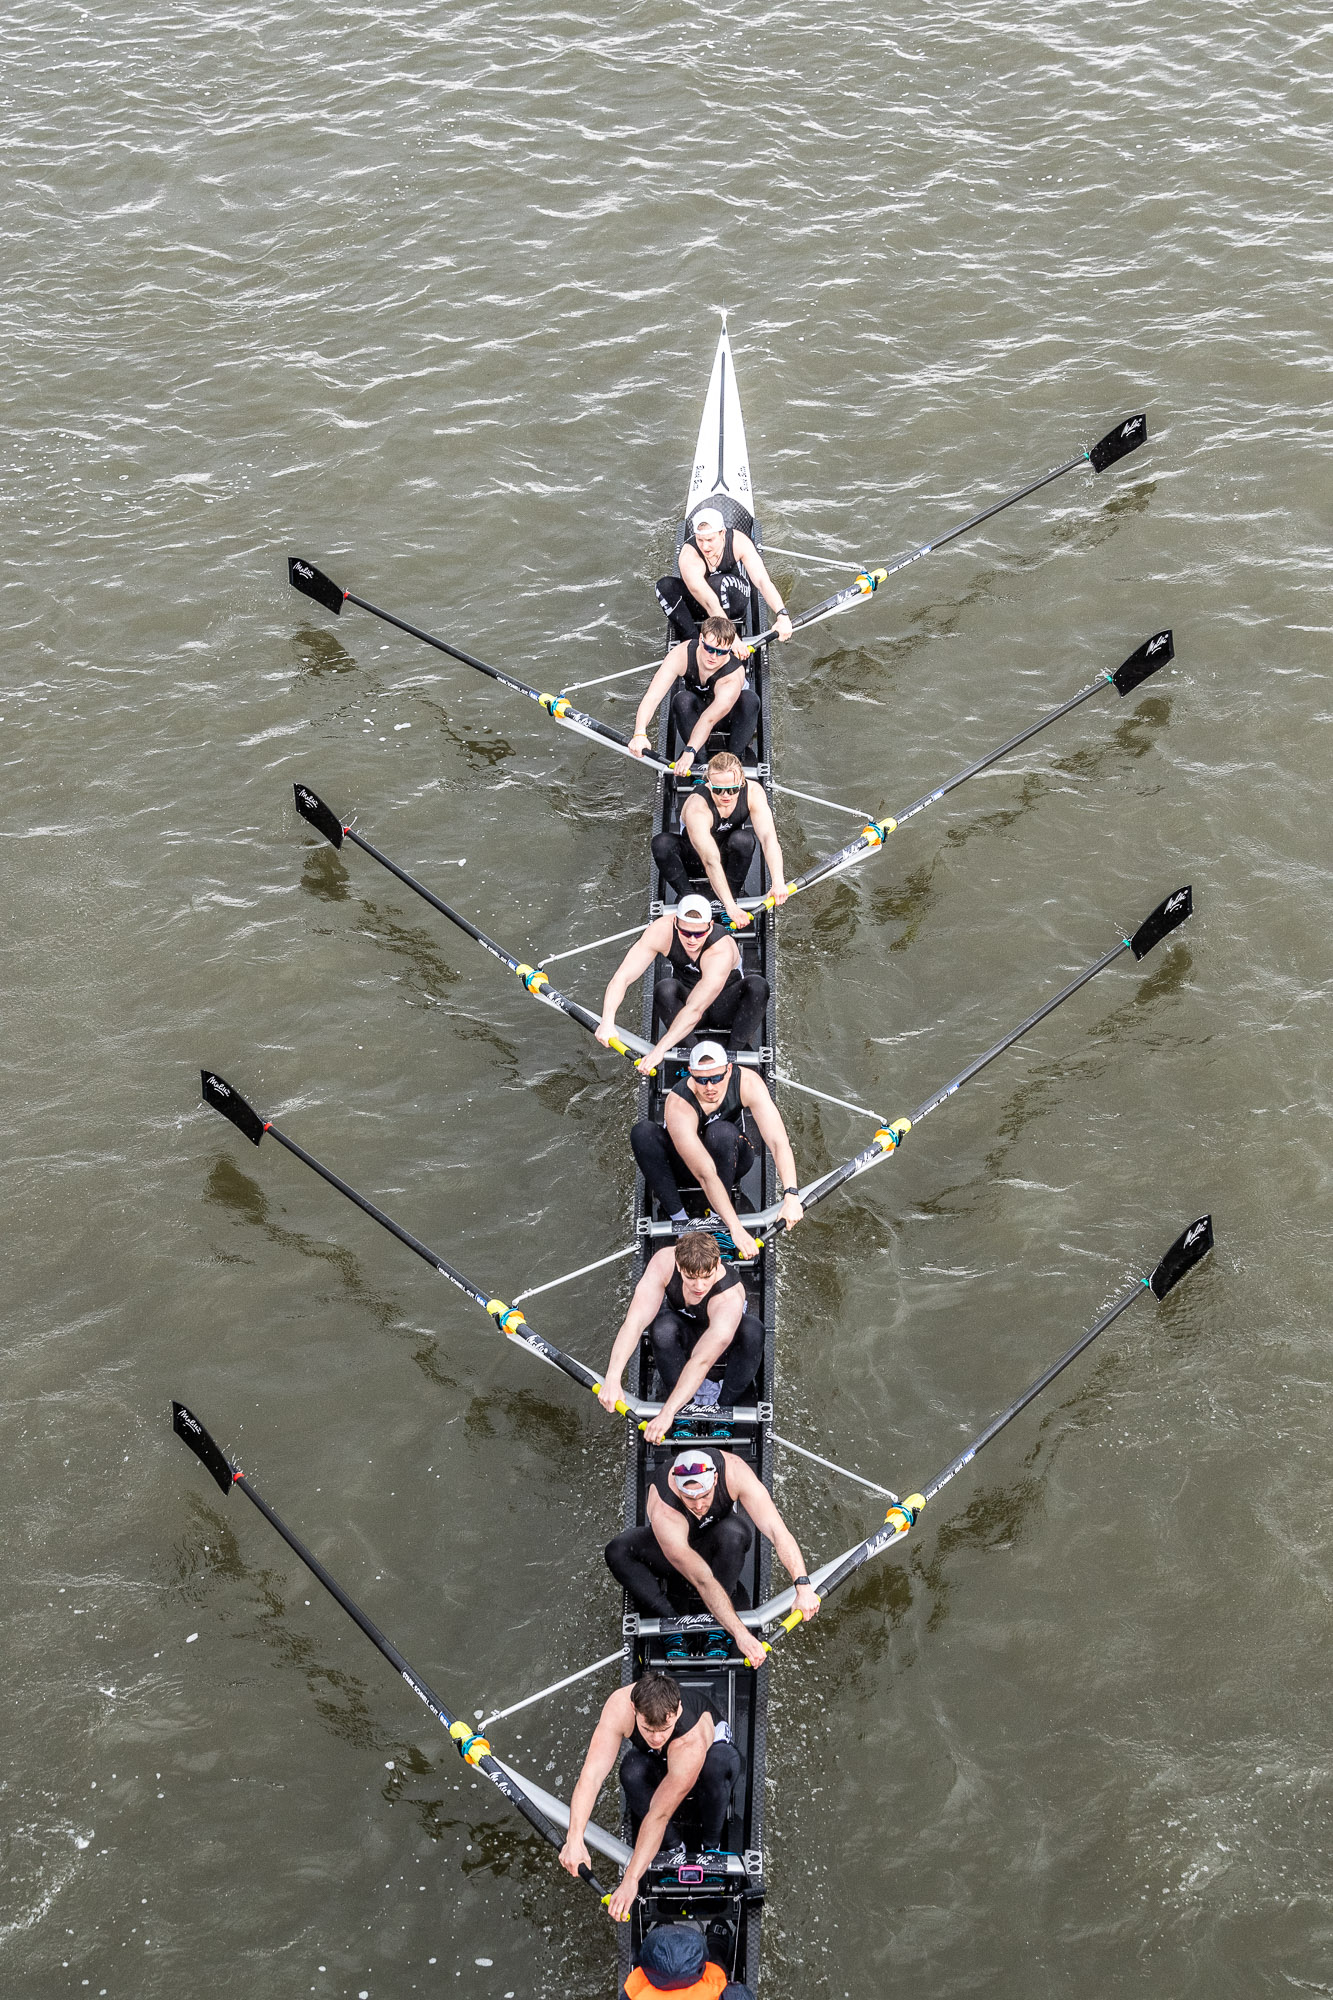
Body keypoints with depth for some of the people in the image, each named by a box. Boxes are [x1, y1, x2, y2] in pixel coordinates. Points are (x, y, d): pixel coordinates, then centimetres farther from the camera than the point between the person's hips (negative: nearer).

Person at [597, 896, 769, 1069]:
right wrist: (607, 1021, -44)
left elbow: (695, 1010, -43)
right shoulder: (662, 930, -25)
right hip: (685, 996, 2)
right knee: (665, 989, -33)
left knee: (758, 985, -34)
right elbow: (622, 977, -27)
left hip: (726, 1007, -2)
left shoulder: (722, 950, -35)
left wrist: (660, 1049, -51)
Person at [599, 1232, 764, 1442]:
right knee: (663, 1327, -35)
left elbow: (701, 1361, -47)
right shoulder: (665, 1261, -32)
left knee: (752, 1329, -37)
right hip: (685, 1337, 2)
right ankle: (685, 1409, -17)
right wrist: (612, 1378, -49)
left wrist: (667, 1413, -57)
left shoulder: (730, 1298, -40)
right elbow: (636, 1320, -38)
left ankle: (728, 1405, -17)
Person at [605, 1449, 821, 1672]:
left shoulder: (734, 1469, -34)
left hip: (720, 1550, 2)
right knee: (617, 1552, -33)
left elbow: (775, 1528, -37)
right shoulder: (663, 1512, -39)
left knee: (734, 1532, -38)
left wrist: (803, 1586, -47)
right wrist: (741, 1634, -50)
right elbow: (702, 1580, -43)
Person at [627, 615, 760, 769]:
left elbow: (709, 719, -49)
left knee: (750, 699, -36)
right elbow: (653, 696, -38)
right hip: (695, 710, 1)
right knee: (682, 700, -35)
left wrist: (690, 752, -64)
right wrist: (640, 734, -54)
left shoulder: (733, 677, -37)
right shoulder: (682, 654, -31)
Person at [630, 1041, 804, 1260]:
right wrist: (736, 1228, -48)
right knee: (642, 1132, -32)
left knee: (721, 1132, -36)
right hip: (685, 1163, -1)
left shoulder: (748, 1082, -27)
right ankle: (678, 1218, -26)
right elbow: (705, 1174, -41)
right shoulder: (678, 1105, -34)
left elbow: (778, 1141, -32)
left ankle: (717, 1218, -20)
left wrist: (791, 1195, -46)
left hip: (731, 1160, 1)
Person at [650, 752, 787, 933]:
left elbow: (768, 837, -35)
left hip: (731, 854, 2)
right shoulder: (697, 808, -36)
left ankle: (733, 895, -15)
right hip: (695, 854, -2)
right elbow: (711, 862, -44)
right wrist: (730, 906, -52)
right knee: (661, 843, -32)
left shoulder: (753, 792, -26)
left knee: (742, 839, -35)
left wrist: (778, 882, -49)